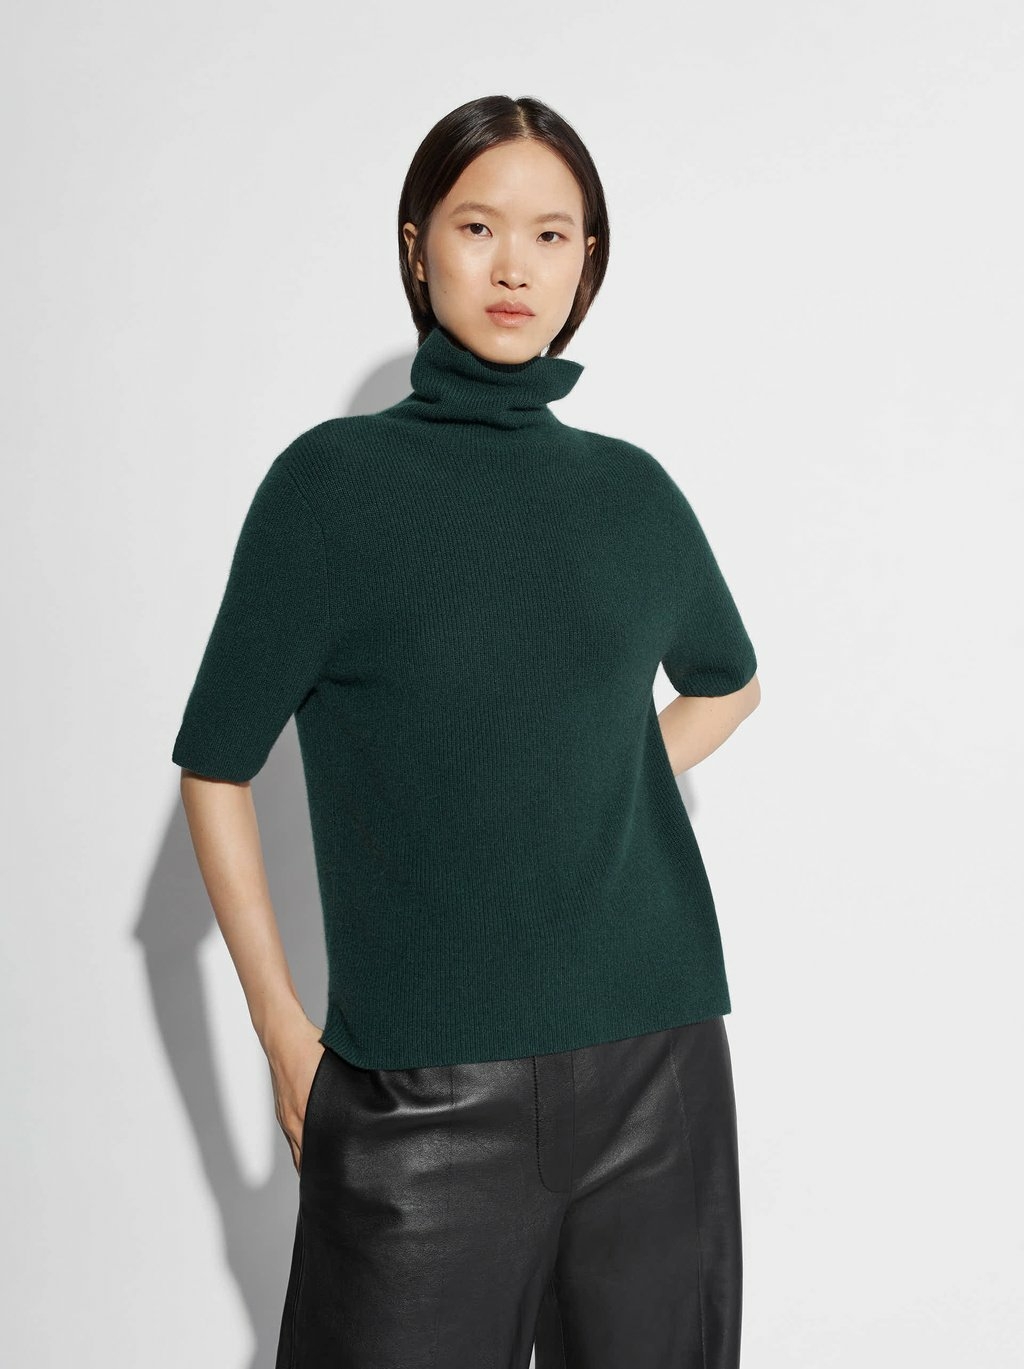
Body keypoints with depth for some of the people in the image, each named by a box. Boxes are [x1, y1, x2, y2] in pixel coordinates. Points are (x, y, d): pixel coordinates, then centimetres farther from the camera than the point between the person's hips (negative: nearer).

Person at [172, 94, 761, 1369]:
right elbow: (217, 765, 0)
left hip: (653, 1053, 3)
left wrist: (609, 795, 9)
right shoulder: (333, 479, -3)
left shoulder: (631, 489, 5)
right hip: (425, 1078, -3)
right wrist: (283, 1031, -3)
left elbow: (726, 683, 24)